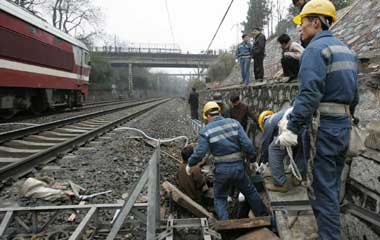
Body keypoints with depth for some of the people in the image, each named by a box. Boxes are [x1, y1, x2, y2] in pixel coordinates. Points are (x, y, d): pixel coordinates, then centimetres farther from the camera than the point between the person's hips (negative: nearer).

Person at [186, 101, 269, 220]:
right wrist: (253, 158, 7)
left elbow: (199, 153, -11)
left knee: (220, 199, 18)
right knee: (250, 192, 24)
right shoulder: (234, 123, -3)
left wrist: (190, 164, 6)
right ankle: (264, 215, 39)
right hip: (238, 167, 2)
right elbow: (247, 144, -8)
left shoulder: (206, 131, -9)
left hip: (221, 170, -2)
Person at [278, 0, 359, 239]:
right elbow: (354, 94, 19)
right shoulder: (347, 49, 17)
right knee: (333, 185, 17)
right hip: (344, 125, 9)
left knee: (324, 189, -2)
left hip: (323, 127, -9)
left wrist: (291, 128, -23)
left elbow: (310, 94, -23)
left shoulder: (316, 48, -11)